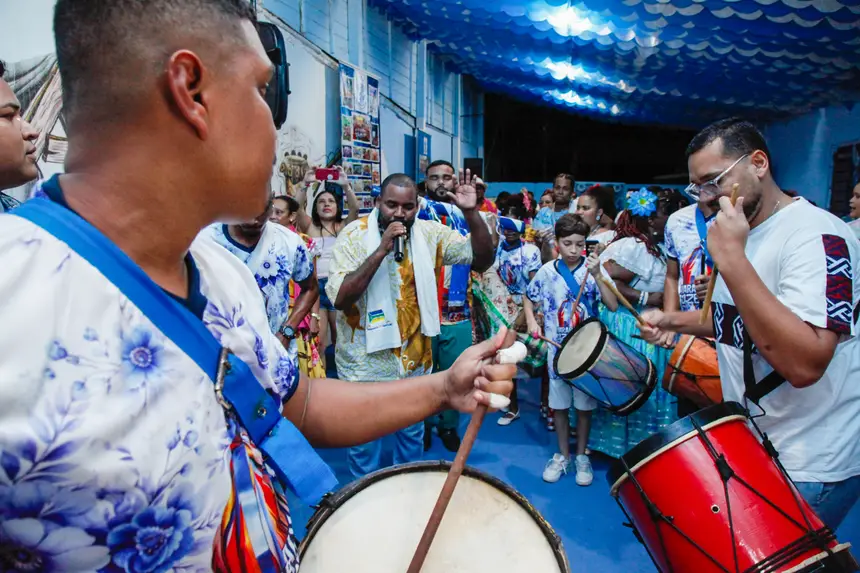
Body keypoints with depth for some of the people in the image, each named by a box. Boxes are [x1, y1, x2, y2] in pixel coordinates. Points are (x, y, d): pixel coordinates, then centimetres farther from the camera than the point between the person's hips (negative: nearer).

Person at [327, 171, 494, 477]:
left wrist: (472, 213, -24)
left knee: (412, 434, 24)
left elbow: (482, 258, -9)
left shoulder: (429, 232, -6)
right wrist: (382, 249, -31)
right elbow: (339, 298, -25)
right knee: (364, 442, 15)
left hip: (414, 357, 3)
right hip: (366, 360, -3)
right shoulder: (355, 235, -15)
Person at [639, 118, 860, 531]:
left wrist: (731, 259, -34)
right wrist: (674, 321, 4)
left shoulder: (816, 236, -22)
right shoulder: (744, 231, 7)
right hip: (750, 447, 8)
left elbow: (804, 363, -34)